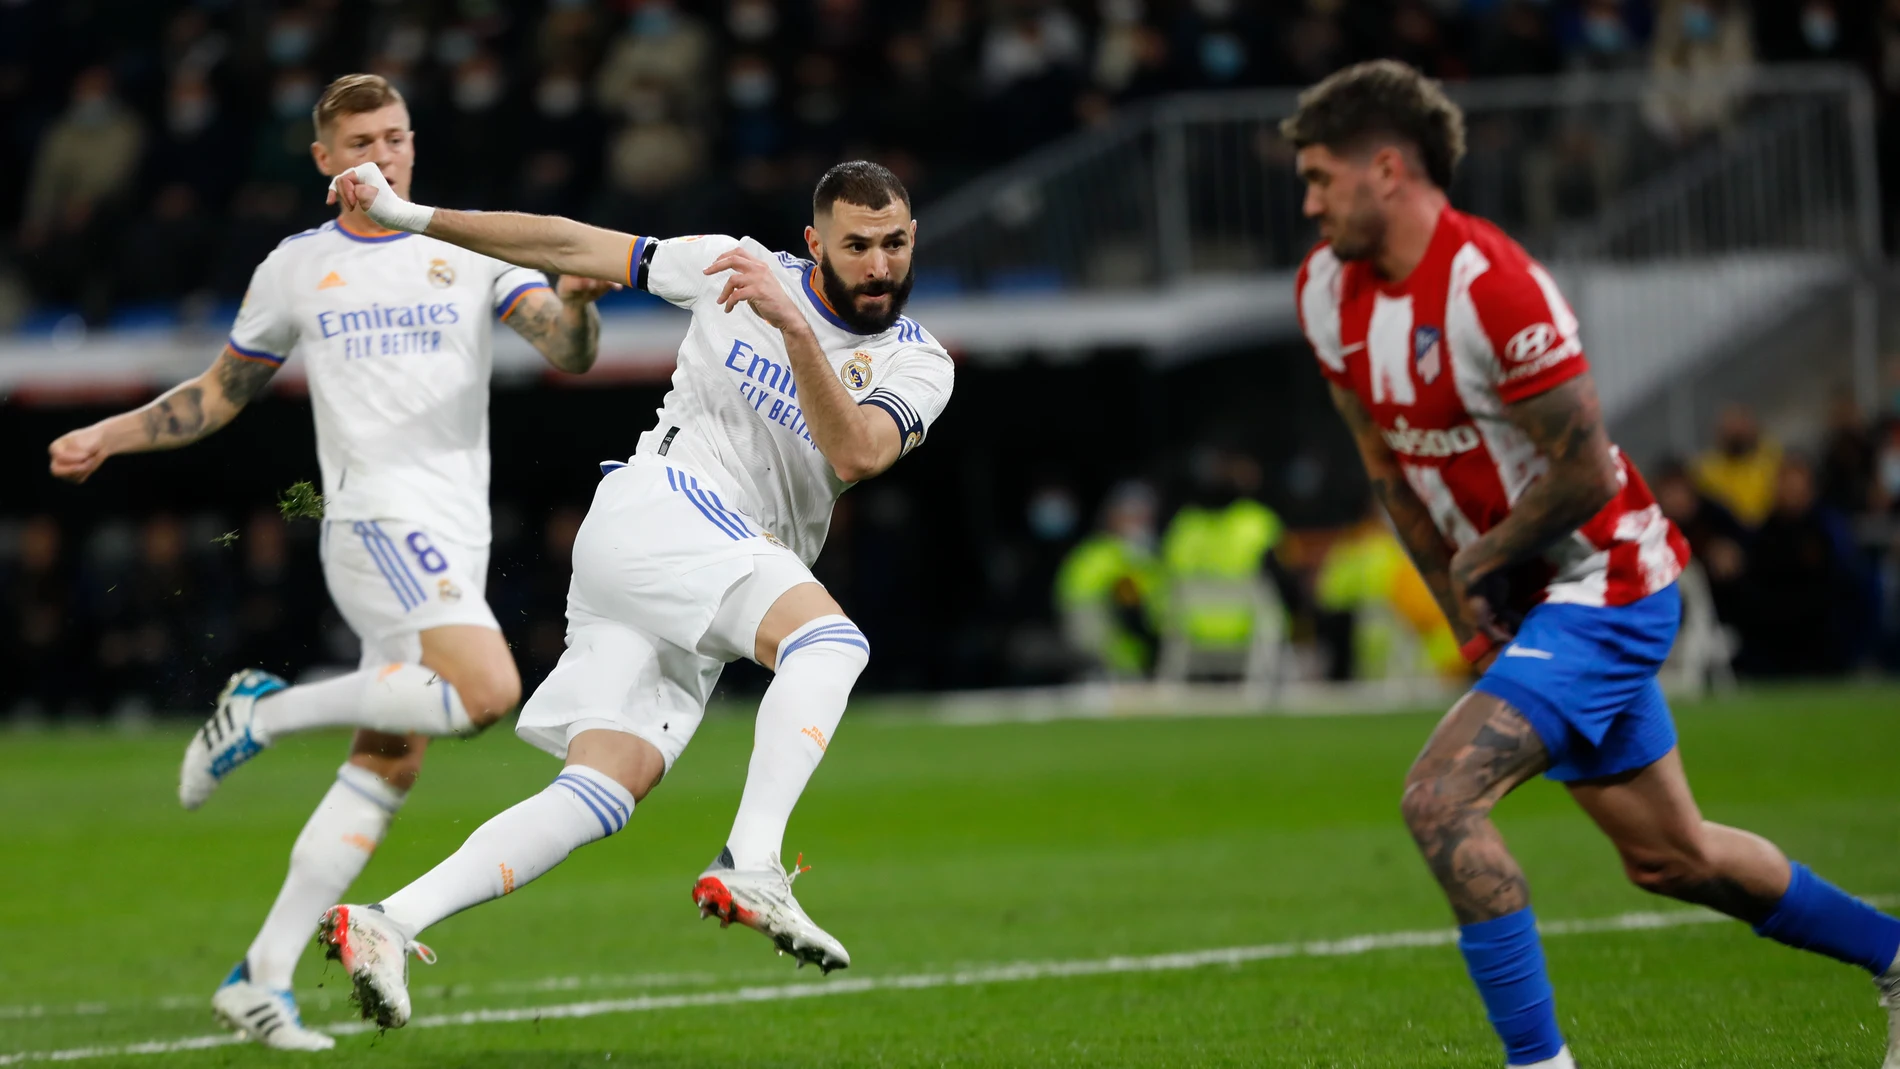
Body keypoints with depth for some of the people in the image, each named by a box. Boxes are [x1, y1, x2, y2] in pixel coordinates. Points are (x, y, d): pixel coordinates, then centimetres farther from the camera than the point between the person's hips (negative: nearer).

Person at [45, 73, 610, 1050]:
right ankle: (269, 709, -10)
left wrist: (577, 302, -25)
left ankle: (263, 977, 6)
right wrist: (108, 437, 9)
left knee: (386, 765, 2)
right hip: (378, 519, -4)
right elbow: (220, 394, 20)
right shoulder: (295, 270, 8)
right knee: (488, 690, -26)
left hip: (456, 538, 4)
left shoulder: (473, 251, 10)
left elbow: (568, 352, -3)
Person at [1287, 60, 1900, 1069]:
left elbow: (1586, 473, -23)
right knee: (1666, 855, 17)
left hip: (1598, 586, -9)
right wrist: (1463, 608, 5)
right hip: (1515, 597, 9)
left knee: (1439, 798, -23)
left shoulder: (1490, 286, -25)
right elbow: (1386, 459, 11)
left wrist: (1479, 565, -11)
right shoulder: (1328, 288, 0)